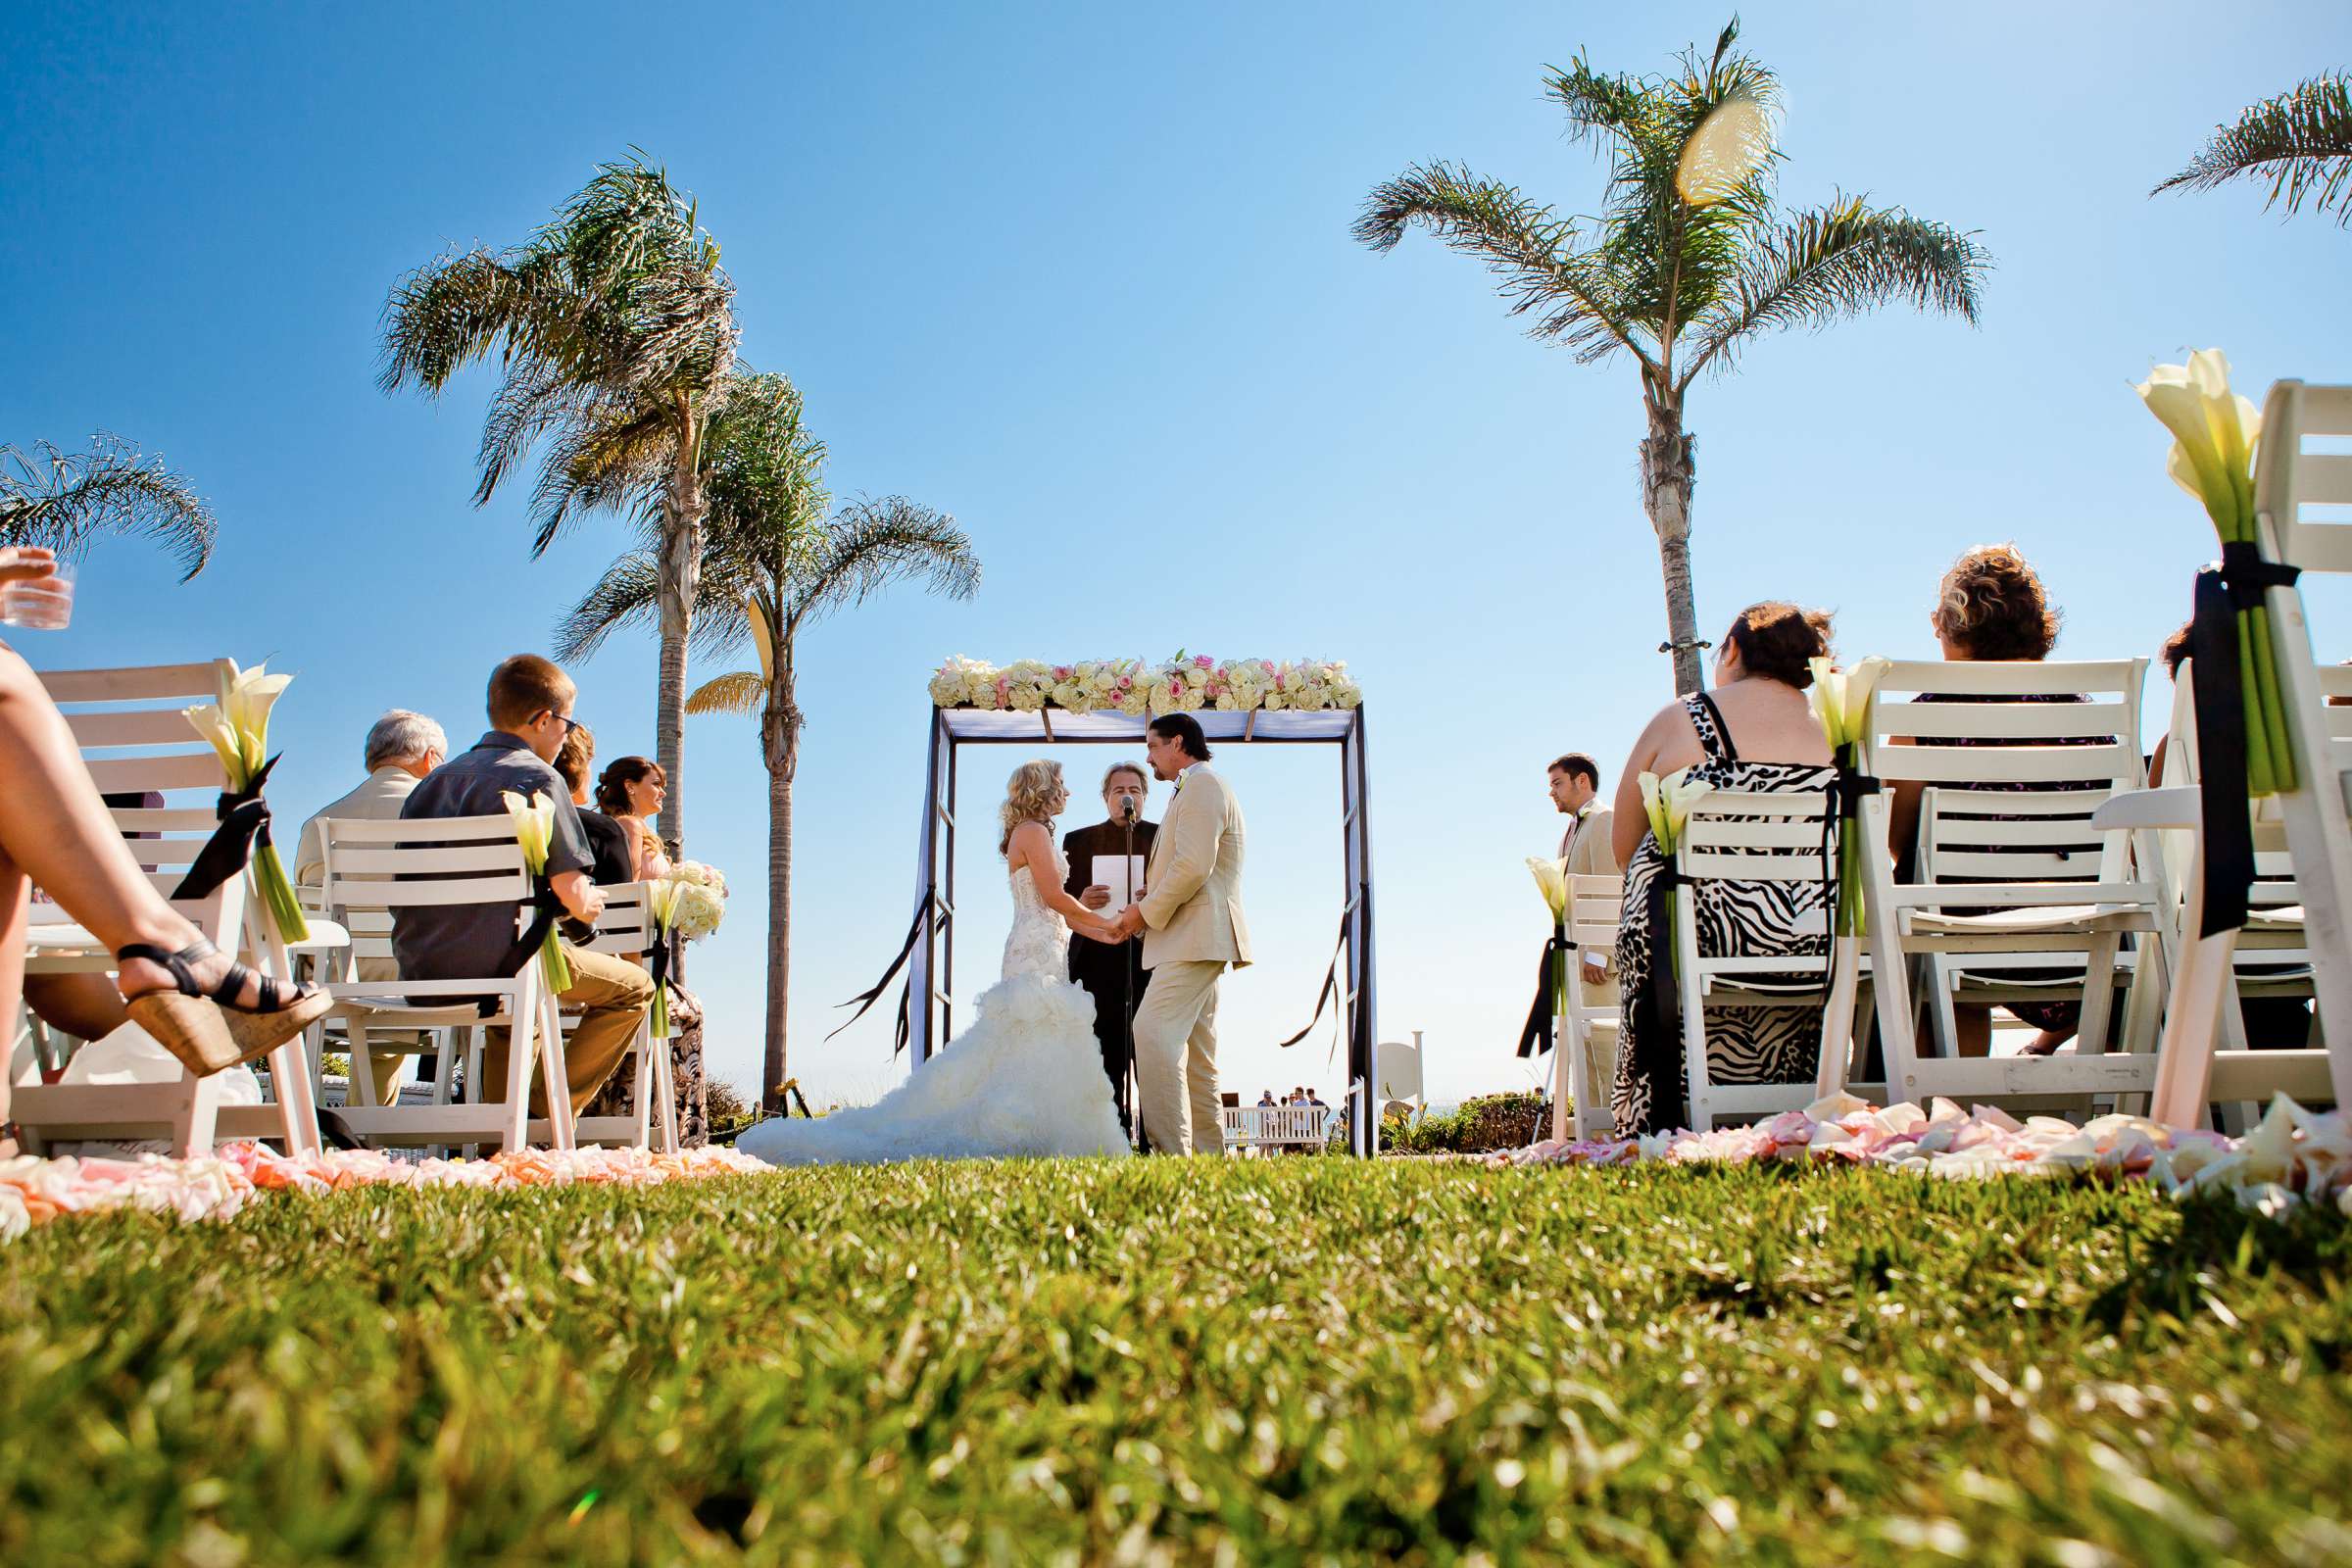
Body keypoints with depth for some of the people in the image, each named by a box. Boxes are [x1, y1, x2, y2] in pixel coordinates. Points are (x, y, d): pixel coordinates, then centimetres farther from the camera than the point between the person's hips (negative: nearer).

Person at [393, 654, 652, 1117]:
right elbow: (576, 900, -11)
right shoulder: (537, 777, -7)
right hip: (491, 966, -8)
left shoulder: (436, 780, 14)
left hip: (419, 975, 8)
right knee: (633, 987, 8)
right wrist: (593, 902, 13)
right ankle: (546, 1113, 0)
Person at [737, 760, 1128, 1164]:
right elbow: (1054, 897, -13)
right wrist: (1104, 923, -1)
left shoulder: (1031, 832, 23)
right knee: (1041, 1042, -14)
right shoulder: (1033, 831, -7)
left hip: (1040, 950, 9)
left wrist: (1100, 932, 18)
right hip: (1038, 952, -9)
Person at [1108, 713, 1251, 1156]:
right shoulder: (1199, 788, 25)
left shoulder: (1201, 784, -7)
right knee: (1196, 1049, 9)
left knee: (1154, 1031, -20)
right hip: (1200, 938, 11)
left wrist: (1146, 912, -11)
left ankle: (1173, 1150, -23)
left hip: (1195, 934, -11)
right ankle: (1208, 1150, 11)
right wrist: (1147, 907, 13)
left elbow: (1193, 867, -19)